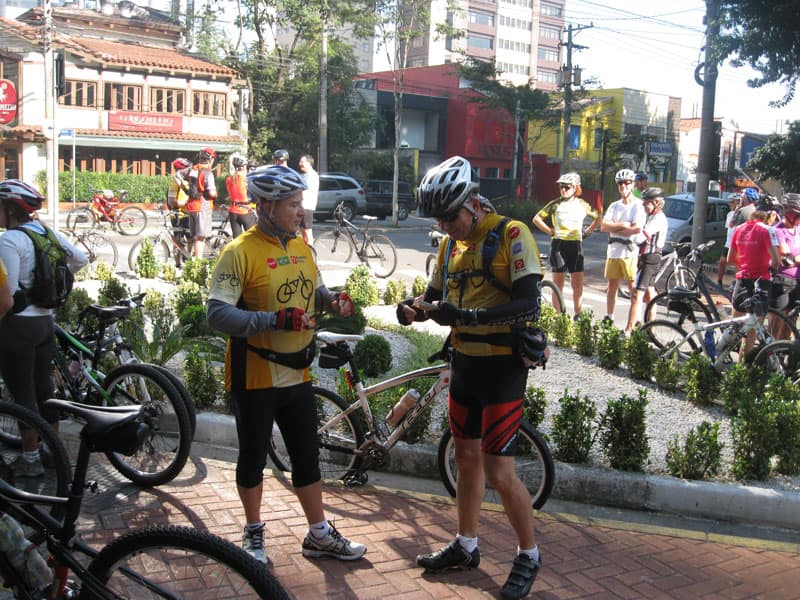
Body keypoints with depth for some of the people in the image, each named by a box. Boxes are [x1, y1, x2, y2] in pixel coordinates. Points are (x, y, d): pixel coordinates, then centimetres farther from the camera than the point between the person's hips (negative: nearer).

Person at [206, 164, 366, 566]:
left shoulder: (301, 247, 6)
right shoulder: (240, 252, -16)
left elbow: (315, 291, 20)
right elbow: (217, 314, -23)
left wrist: (335, 301, -3)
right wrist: (274, 319, -33)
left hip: (296, 374, 6)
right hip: (254, 377, -6)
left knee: (307, 454, 14)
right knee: (254, 456, 11)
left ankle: (319, 535, 28)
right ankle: (253, 533, 31)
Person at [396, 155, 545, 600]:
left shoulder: (511, 236, -15)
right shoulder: (450, 245, 8)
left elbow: (528, 304, -24)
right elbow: (435, 293, 14)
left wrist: (466, 316, -34)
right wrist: (413, 308, -9)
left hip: (502, 367, -7)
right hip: (464, 362, 7)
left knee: (499, 471, -5)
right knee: (466, 457, 17)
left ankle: (528, 555, 17)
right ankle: (465, 546, 33)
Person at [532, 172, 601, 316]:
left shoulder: (582, 205, 6)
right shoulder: (555, 204, 2)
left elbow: (598, 218, 18)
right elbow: (537, 219, 4)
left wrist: (587, 231, 10)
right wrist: (550, 231, 0)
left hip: (575, 245, 1)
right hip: (558, 244, -1)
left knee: (578, 285, -1)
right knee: (558, 284, 3)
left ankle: (578, 315, 8)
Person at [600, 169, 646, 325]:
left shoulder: (638, 206, -3)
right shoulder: (614, 206, 12)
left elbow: (637, 228, -17)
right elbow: (603, 226, 1)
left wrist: (614, 229, -9)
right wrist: (622, 225, -12)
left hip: (630, 252, -5)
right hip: (613, 251, 5)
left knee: (633, 287, -2)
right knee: (612, 285, 10)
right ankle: (608, 318, 19)